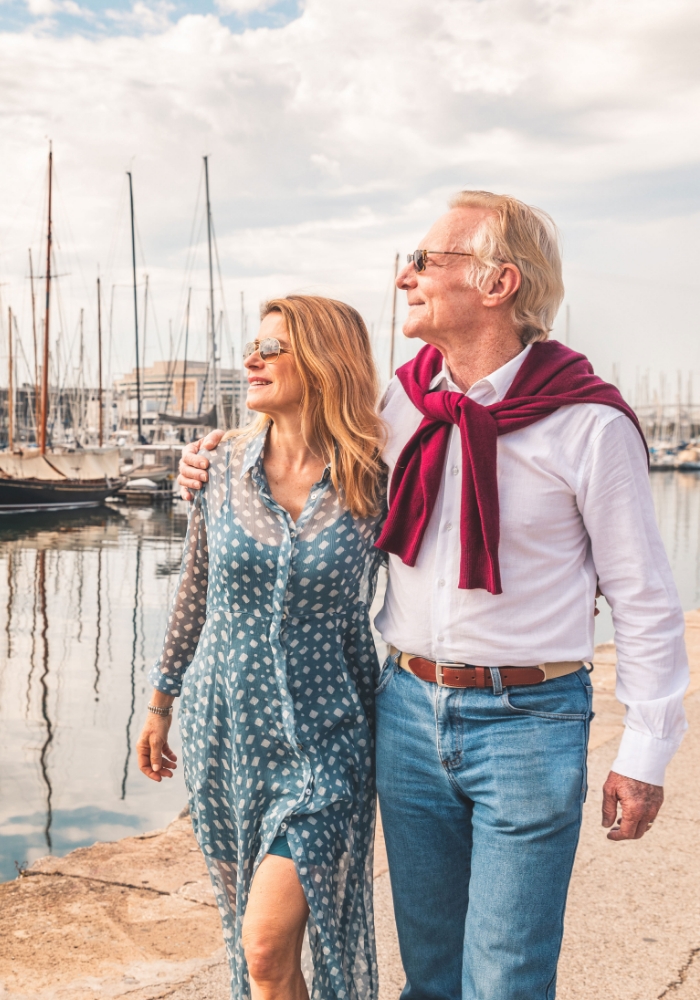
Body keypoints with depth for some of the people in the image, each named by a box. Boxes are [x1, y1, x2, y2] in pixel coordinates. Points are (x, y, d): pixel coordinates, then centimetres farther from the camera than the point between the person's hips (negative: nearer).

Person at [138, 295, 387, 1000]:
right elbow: (194, 593, 8)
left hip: (323, 740, -3)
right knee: (247, 930, 17)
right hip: (224, 726, 4)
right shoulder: (225, 465, -2)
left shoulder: (372, 482, -10)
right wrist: (161, 703, 15)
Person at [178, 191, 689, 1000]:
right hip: (409, 710, 5)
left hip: (528, 722, -4)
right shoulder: (399, 402, 2)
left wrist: (644, 754, -5)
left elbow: (644, 600, -6)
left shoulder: (589, 424, -12)